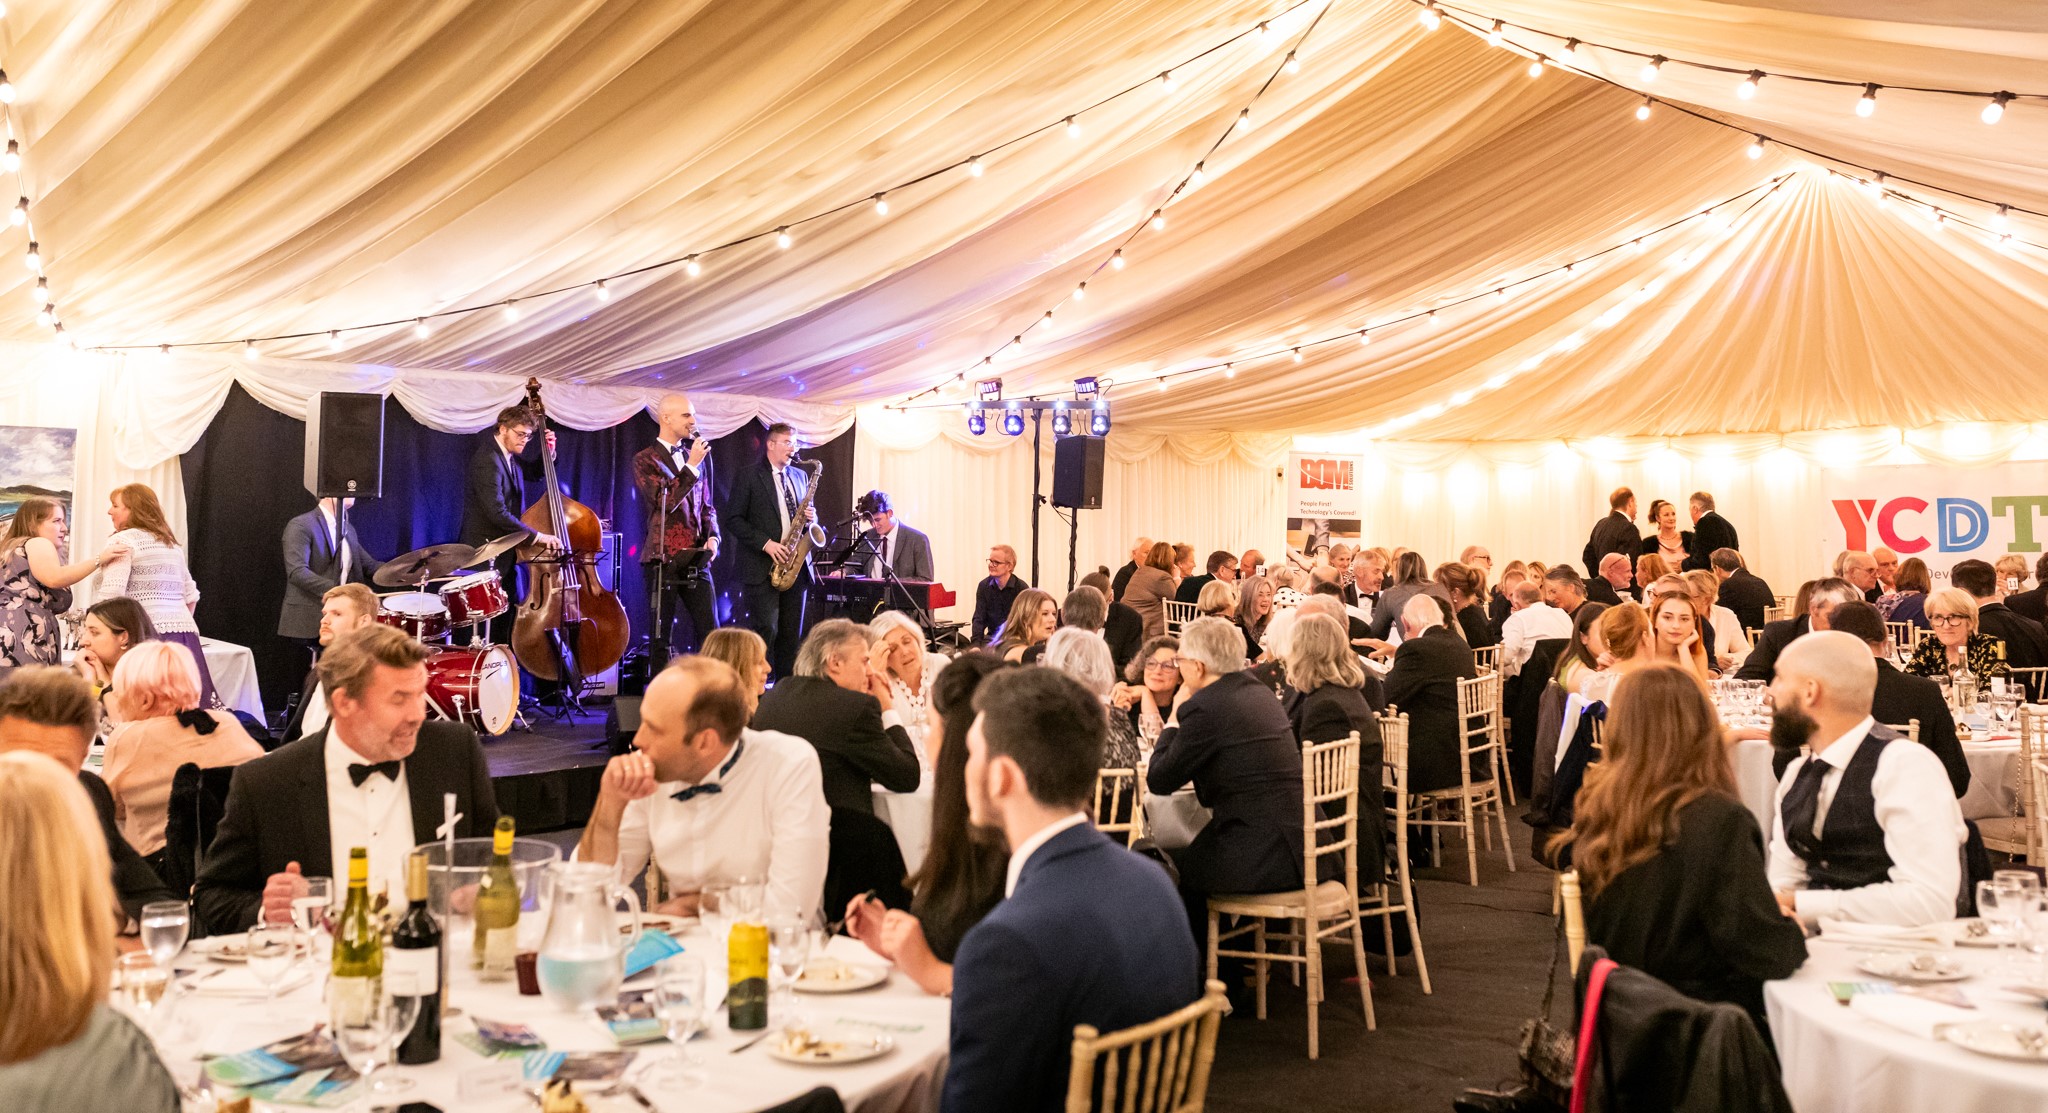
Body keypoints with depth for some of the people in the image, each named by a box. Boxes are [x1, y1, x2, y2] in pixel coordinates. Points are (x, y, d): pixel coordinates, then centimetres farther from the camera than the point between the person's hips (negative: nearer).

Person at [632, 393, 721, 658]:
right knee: (662, 636, 1)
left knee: (710, 633, -1)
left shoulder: (695, 456, 16)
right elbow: (665, 501, -16)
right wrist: (691, 465, -13)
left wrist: (712, 537, 3)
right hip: (663, 560, -5)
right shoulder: (645, 459, -2)